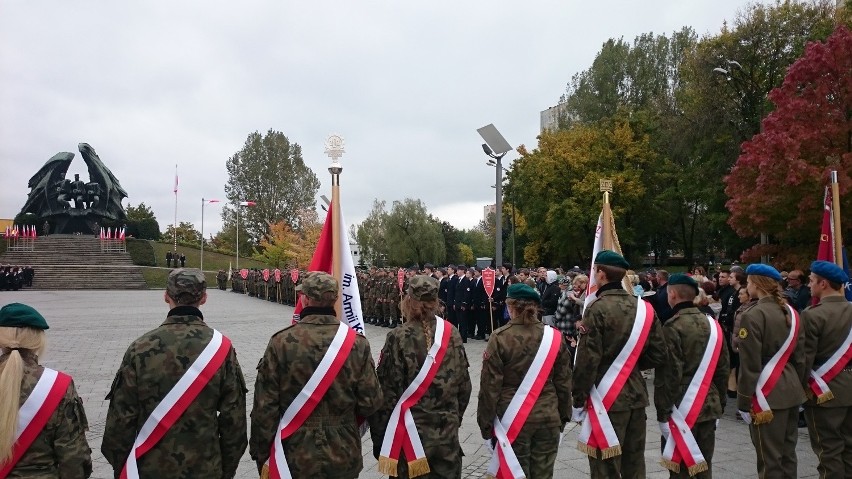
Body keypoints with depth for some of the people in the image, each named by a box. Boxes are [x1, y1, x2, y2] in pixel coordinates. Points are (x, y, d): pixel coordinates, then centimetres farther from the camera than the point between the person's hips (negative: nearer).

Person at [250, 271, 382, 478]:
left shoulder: (282, 342, -14)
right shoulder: (357, 343, -10)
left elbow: (265, 407, -10)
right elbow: (371, 402, -7)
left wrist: (261, 454, 2)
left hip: (294, 458, -1)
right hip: (343, 458, 2)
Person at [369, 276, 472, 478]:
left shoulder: (399, 337, -13)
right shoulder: (452, 334, -2)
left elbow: (387, 391, -11)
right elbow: (464, 385, 5)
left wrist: (379, 436, -2)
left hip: (410, 432, -3)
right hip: (447, 432, 3)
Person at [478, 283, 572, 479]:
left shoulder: (500, 338, -12)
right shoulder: (554, 337, -1)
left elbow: (490, 385, -9)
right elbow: (564, 382, 6)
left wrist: (485, 422, 0)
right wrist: (564, 415, 18)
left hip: (513, 419, -3)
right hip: (548, 418, 3)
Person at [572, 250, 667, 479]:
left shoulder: (597, 309, -14)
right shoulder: (644, 307, 4)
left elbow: (587, 360, -17)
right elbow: (659, 355, 7)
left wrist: (578, 399, -9)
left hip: (607, 399, -6)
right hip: (636, 395, 7)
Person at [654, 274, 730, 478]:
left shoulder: (673, 327, -15)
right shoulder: (712, 324, 7)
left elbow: (669, 373, -17)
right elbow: (723, 368, 12)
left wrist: (663, 411, -12)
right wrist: (720, 402, 19)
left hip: (681, 410, -7)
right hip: (710, 407, 7)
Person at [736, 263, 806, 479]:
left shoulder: (753, 316, -15)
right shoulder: (792, 313, 8)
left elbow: (750, 365, -16)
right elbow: (800, 358, 13)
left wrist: (744, 402, -10)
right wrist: (797, 385, 21)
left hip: (767, 396, -8)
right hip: (792, 393, 8)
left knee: (770, 458, 0)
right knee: (787, 454, 16)